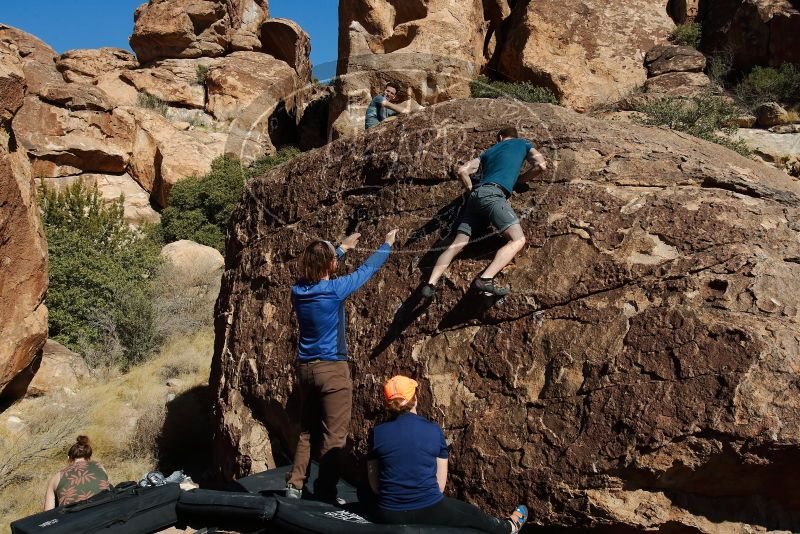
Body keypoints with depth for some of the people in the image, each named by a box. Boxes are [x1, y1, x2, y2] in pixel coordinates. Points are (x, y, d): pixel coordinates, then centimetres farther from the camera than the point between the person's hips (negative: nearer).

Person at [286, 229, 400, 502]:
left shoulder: (298, 289, -1)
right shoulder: (334, 290, -18)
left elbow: (319, 266, 21)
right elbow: (366, 269, -3)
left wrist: (343, 246, 33)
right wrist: (387, 244, 13)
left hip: (305, 368, 7)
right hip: (332, 369, -7)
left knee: (306, 430, 18)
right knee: (334, 436, 3)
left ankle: (294, 486, 22)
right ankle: (324, 495, 9)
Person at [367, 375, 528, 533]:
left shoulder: (377, 433, -6)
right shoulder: (434, 430, -8)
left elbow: (374, 485, 2)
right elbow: (440, 482, -1)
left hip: (389, 515, 1)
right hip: (429, 510, -1)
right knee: (474, 514, 28)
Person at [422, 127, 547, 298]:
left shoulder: (489, 151, 32)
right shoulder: (523, 143, 24)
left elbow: (462, 171, 21)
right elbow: (541, 165, 13)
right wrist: (520, 178, 28)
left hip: (476, 194, 6)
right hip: (493, 194, -6)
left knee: (457, 244, 4)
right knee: (518, 240, -14)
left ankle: (431, 284, -11)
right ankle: (485, 279, -35)